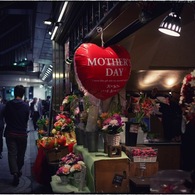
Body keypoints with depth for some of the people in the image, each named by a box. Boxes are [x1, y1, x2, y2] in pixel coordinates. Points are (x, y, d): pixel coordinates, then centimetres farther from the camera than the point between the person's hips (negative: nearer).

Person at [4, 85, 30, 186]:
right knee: (21, 154, 17)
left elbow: (5, 118, 4)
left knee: (12, 153, -1)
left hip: (10, 133, 0)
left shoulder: (8, 104, -7)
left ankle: (15, 172, -18)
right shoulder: (26, 106, -9)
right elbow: (27, 119, 1)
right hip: (22, 133, 0)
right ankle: (18, 171, 32)